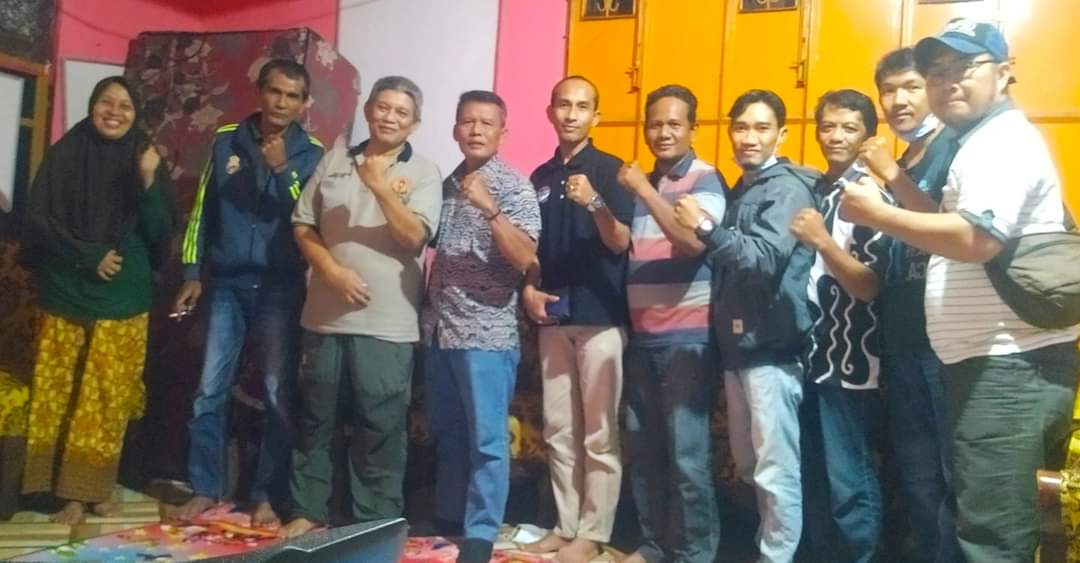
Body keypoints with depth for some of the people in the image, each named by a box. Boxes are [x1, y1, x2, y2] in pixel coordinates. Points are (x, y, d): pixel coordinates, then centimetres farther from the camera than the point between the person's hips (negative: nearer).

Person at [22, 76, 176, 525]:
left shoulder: (145, 160, 5)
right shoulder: (64, 155, 2)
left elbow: (160, 232, -2)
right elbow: (38, 222, -1)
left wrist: (149, 182, -16)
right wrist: (88, 256, -11)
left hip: (124, 297, 1)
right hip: (68, 293, 0)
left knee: (109, 396, 2)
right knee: (63, 395, 1)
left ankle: (96, 486, 13)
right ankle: (69, 491, 9)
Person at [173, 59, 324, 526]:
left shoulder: (311, 154, 0)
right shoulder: (226, 140, 6)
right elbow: (203, 209, 10)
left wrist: (282, 170, -17)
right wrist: (192, 273, 7)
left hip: (280, 288, -2)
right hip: (226, 283, 2)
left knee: (279, 394, 1)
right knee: (210, 391, 4)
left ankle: (267, 496, 11)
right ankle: (205, 489, 16)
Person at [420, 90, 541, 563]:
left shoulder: (514, 187, -4)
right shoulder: (447, 185, 13)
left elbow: (524, 259, -14)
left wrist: (489, 207, -22)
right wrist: (426, 301, 9)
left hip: (487, 332, -6)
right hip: (438, 328, 6)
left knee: (486, 437, 0)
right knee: (446, 434, 14)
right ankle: (448, 518, 27)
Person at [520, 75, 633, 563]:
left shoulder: (610, 170, -3)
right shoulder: (540, 177, 13)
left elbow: (620, 243, -11)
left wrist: (594, 202, -28)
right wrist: (529, 288, 1)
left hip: (600, 316, -5)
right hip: (554, 316, 6)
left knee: (599, 433, 1)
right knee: (558, 430, 10)